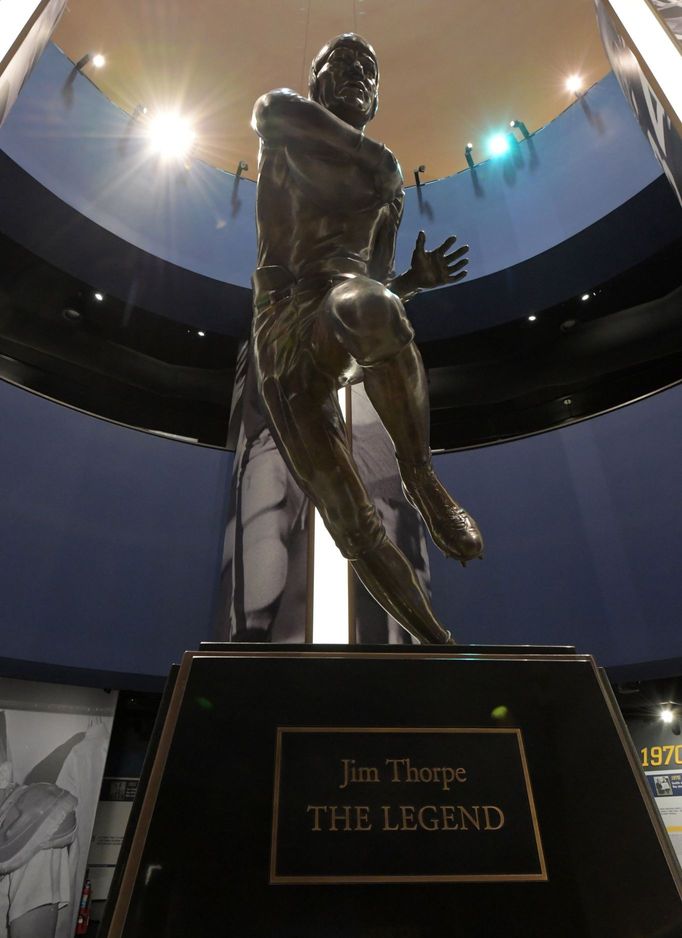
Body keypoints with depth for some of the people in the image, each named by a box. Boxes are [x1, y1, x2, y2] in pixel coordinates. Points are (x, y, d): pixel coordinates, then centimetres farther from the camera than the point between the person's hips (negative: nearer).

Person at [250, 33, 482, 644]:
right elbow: (272, 106, -8)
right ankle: (435, 640, 4)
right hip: (280, 337, -1)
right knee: (352, 526, -9)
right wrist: (369, 151, -3)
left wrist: (418, 278, 9)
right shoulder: (285, 139, 18)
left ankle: (421, 477, -26)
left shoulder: (388, 185, 26)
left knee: (371, 305, -42)